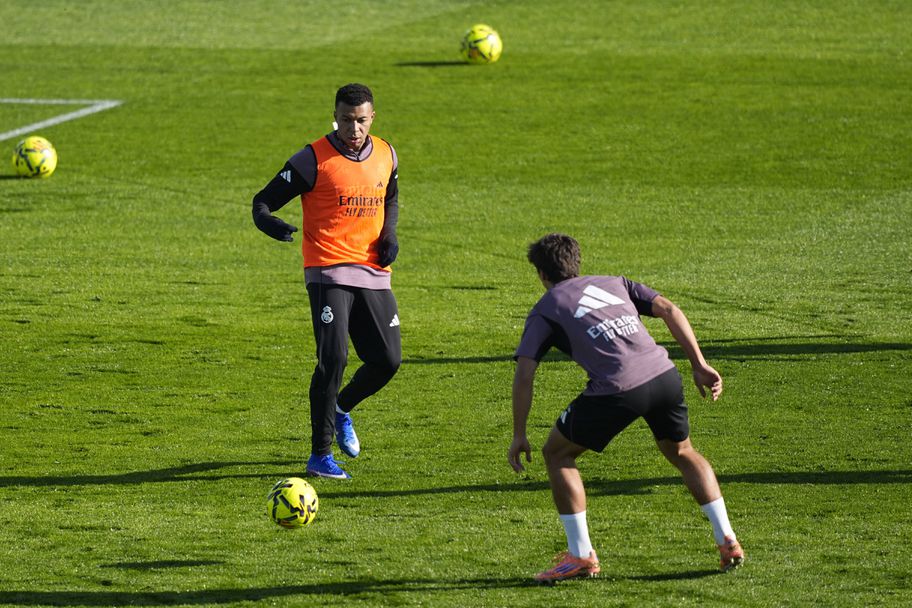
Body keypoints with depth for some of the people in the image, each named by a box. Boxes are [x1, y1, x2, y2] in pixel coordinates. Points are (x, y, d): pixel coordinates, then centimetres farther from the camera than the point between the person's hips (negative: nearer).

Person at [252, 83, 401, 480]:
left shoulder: (386, 156, 8)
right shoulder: (314, 159, -9)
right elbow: (264, 200, -5)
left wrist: (389, 235, 9)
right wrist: (268, 221, -29)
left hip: (374, 273, 5)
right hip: (328, 272, -5)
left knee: (387, 359, 1)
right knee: (334, 358, -17)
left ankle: (341, 409, 32)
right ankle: (320, 455, -8)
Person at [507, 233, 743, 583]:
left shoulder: (545, 310, 17)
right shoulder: (614, 284, 27)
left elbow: (524, 375, 7)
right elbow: (669, 310, 15)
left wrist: (519, 436, 12)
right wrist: (700, 366, 13)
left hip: (615, 390, -4)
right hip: (663, 375, 4)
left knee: (557, 454, 17)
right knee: (682, 454, 30)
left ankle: (581, 556, 13)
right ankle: (727, 541, 22)